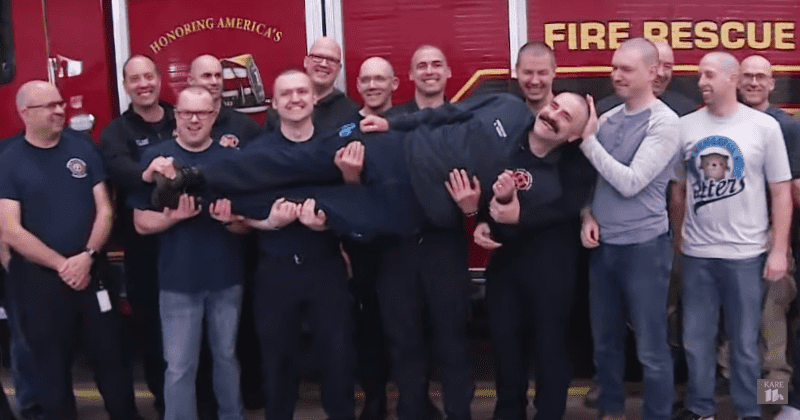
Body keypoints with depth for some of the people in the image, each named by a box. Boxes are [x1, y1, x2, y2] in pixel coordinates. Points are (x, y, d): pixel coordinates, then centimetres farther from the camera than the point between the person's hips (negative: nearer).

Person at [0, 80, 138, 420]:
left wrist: (87, 256, -12)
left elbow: (104, 209, 2)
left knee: (111, 357, 10)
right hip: (38, 280, -2)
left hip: (92, 272, 2)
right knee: (52, 366, 11)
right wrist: (61, 265, -14)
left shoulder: (82, 147, 3)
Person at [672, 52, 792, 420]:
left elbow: (781, 191, -1)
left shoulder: (764, 126, -3)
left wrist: (779, 250, -6)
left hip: (745, 253, -2)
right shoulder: (686, 126, 2)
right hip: (696, 253, 2)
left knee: (744, 341, 10)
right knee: (696, 339, 11)